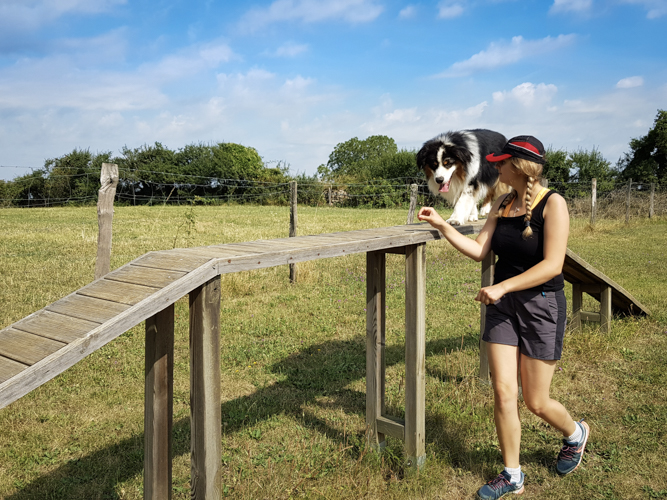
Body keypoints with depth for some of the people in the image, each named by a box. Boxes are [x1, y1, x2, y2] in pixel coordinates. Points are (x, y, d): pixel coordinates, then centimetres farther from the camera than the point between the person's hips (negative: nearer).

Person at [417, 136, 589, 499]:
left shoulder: (552, 204, -14)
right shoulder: (502, 204, 6)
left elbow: (552, 265, -21)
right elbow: (479, 250, 4)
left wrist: (501, 287, -25)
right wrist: (442, 225, -4)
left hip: (541, 308, -5)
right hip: (502, 307, 5)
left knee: (536, 402, 5)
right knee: (503, 393, 3)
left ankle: (575, 434, 39)